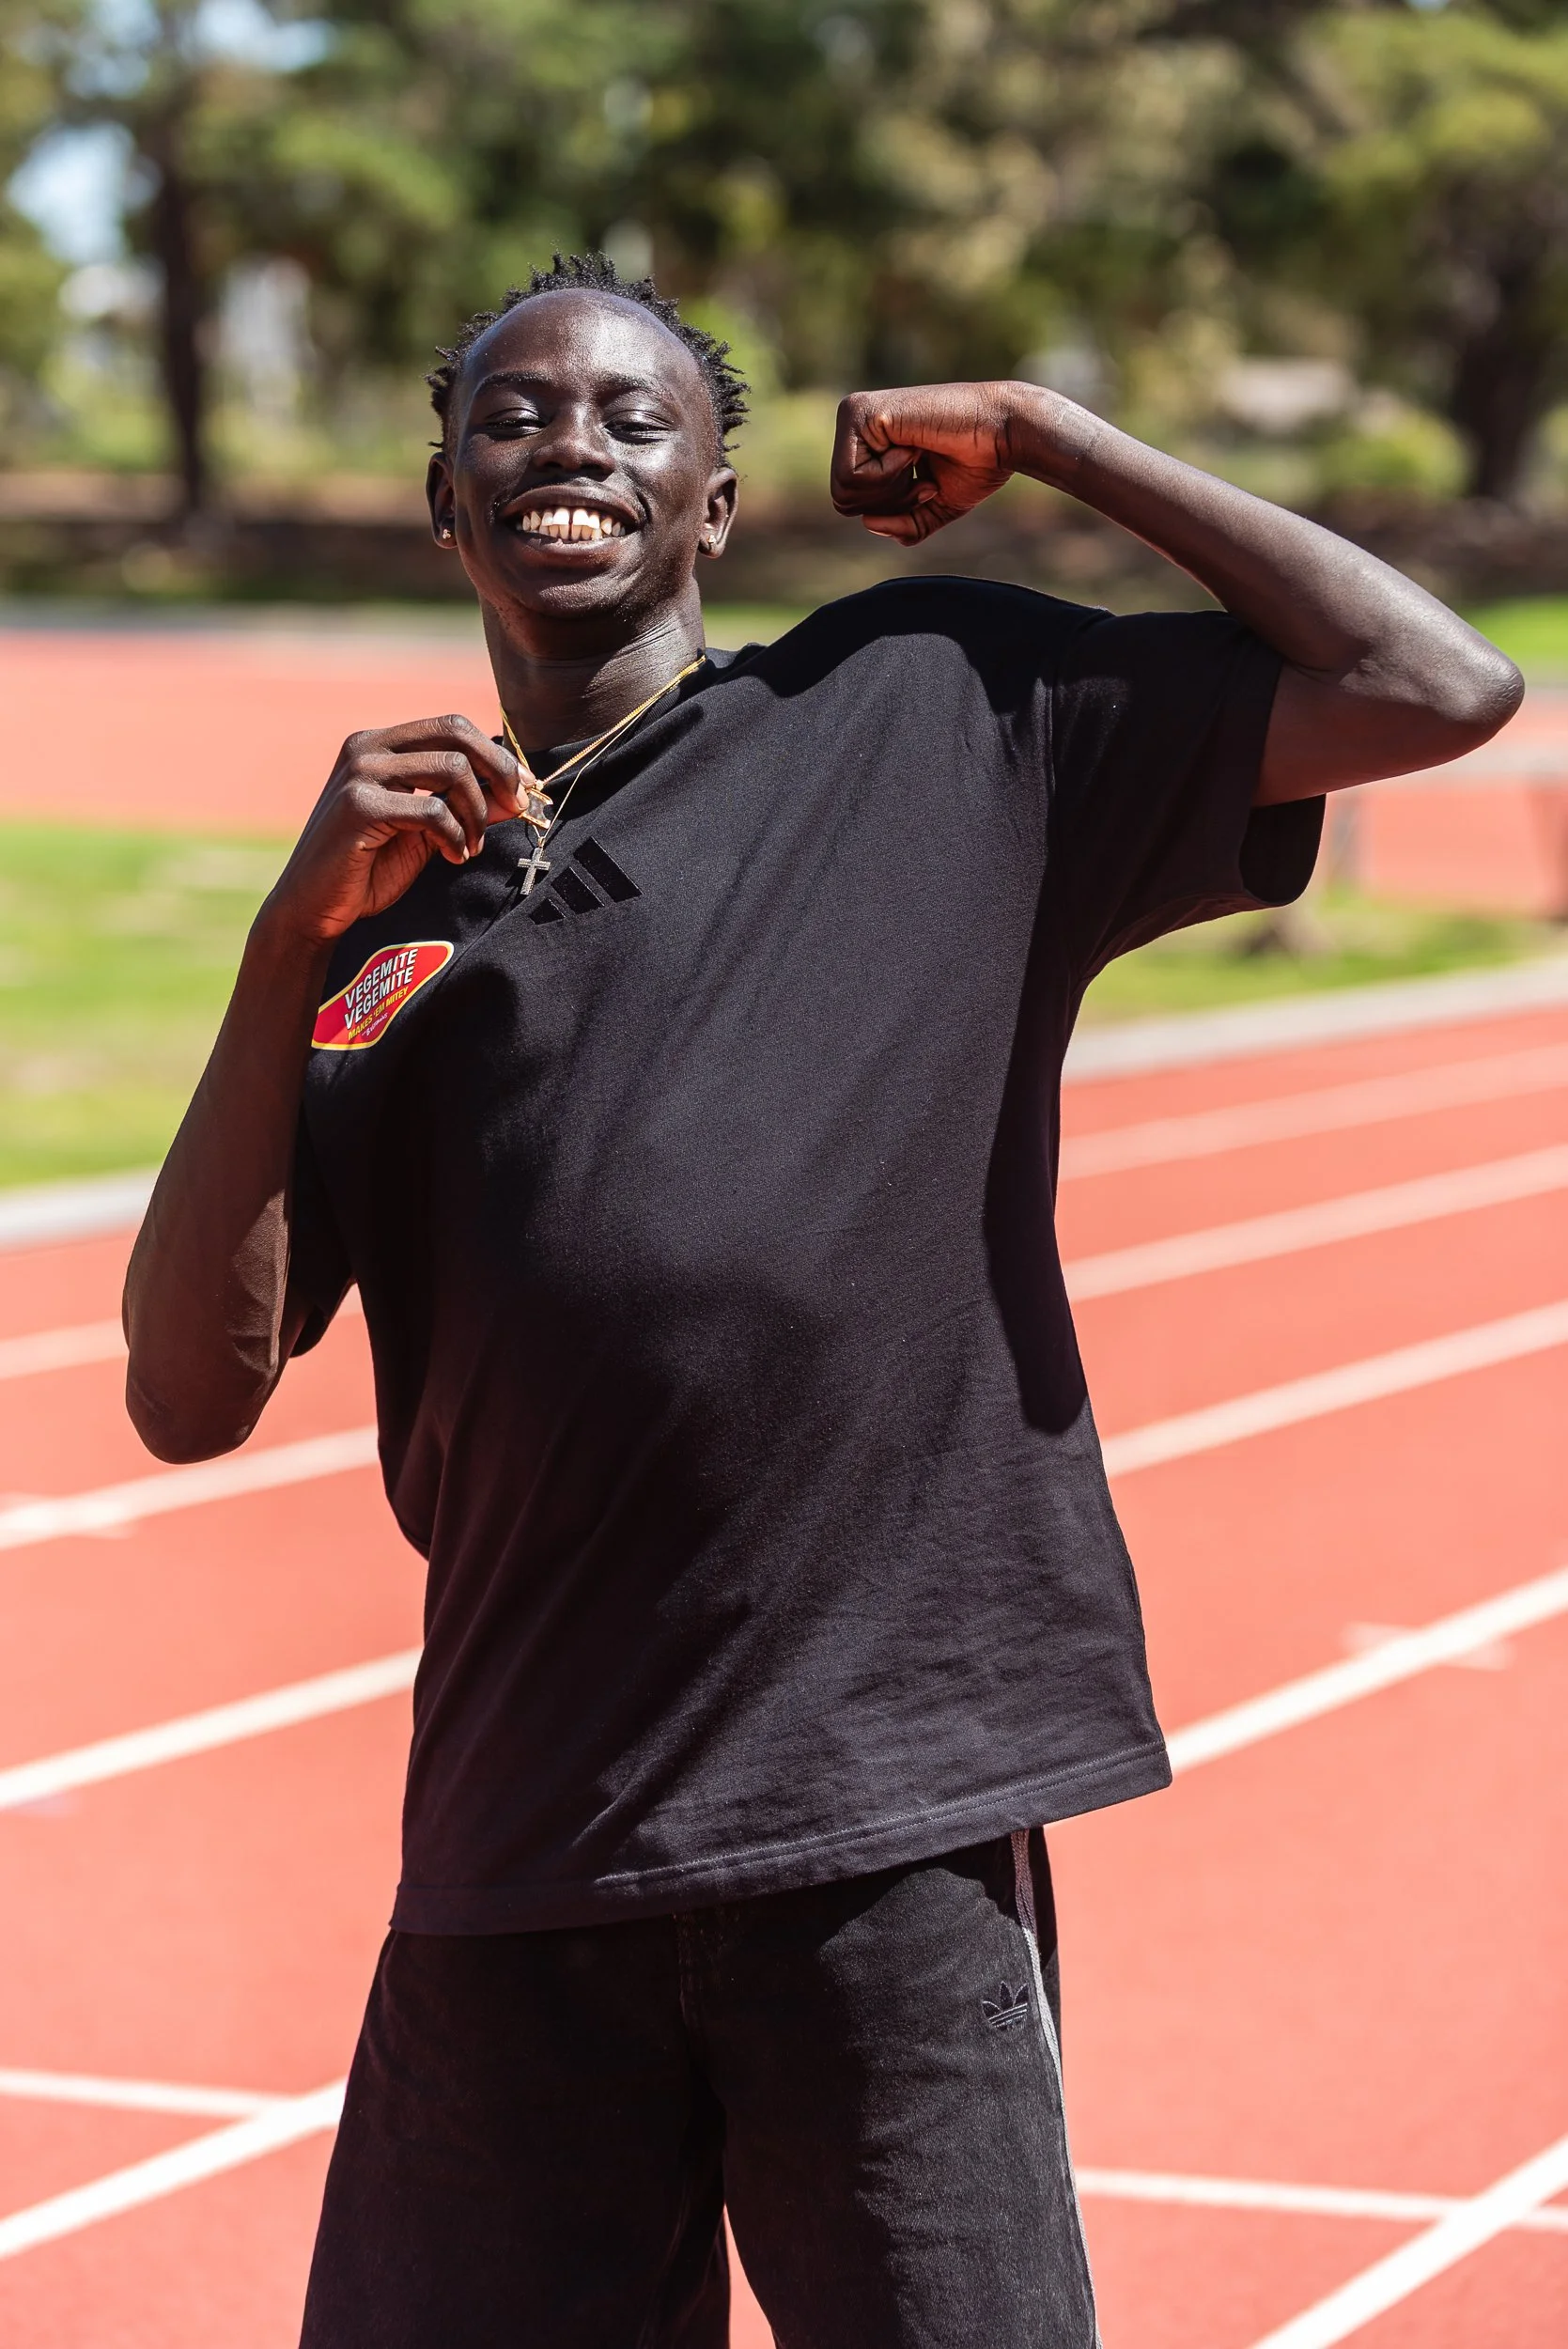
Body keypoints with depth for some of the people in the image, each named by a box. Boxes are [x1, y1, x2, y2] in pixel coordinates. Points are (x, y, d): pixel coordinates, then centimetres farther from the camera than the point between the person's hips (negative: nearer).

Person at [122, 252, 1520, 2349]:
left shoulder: (941, 708, 7)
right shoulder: (395, 906, 13)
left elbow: (1437, 688, 2)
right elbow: (193, 1398, 4)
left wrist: (1037, 431, 7)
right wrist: (297, 936, -5)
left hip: (891, 1808, -3)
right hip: (521, 1847, 3)